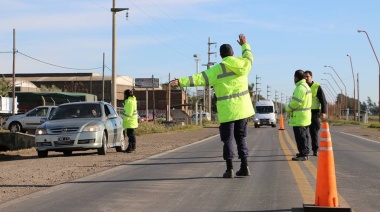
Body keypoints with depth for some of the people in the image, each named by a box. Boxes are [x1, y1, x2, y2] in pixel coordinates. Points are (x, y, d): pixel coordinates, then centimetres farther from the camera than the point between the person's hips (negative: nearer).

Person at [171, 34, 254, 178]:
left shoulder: (218, 69, -9)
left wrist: (181, 82, -19)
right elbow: (249, 57, 28)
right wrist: (244, 45, 44)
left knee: (228, 139, 1)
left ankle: (229, 169, -3)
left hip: (227, 110, -4)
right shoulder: (242, 64, 4)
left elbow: (199, 79, -17)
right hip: (243, 108, 4)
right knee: (241, 138, 14)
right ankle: (244, 167, 12)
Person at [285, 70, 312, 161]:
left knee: (300, 136, -7)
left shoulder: (300, 88, -19)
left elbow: (295, 102, -23)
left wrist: (287, 108, -6)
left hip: (299, 118, -11)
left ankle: (303, 154, -6)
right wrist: (290, 108, 13)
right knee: (304, 136, 17)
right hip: (305, 117, 11)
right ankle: (305, 152, 26)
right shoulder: (306, 86, 16)